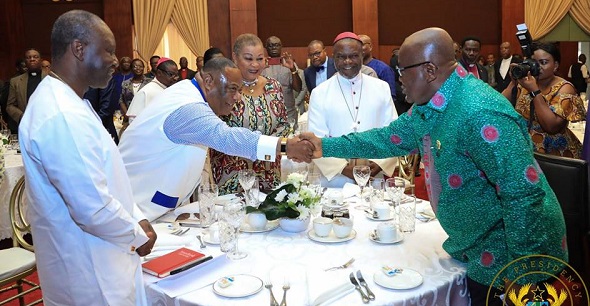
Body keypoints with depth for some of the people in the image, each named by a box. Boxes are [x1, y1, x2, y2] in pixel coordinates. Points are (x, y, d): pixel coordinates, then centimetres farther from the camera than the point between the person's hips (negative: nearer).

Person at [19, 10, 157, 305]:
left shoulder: (60, 100, 6)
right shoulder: (63, 117, -27)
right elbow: (94, 209, -27)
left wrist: (137, 217, 6)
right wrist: (138, 236, -10)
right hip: (91, 275, -9)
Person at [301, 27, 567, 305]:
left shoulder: (481, 115, -31)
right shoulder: (427, 107, -2)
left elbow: (524, 195, -31)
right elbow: (390, 138, 9)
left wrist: (523, 276, -25)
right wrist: (326, 146, 6)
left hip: (508, 258, -8)